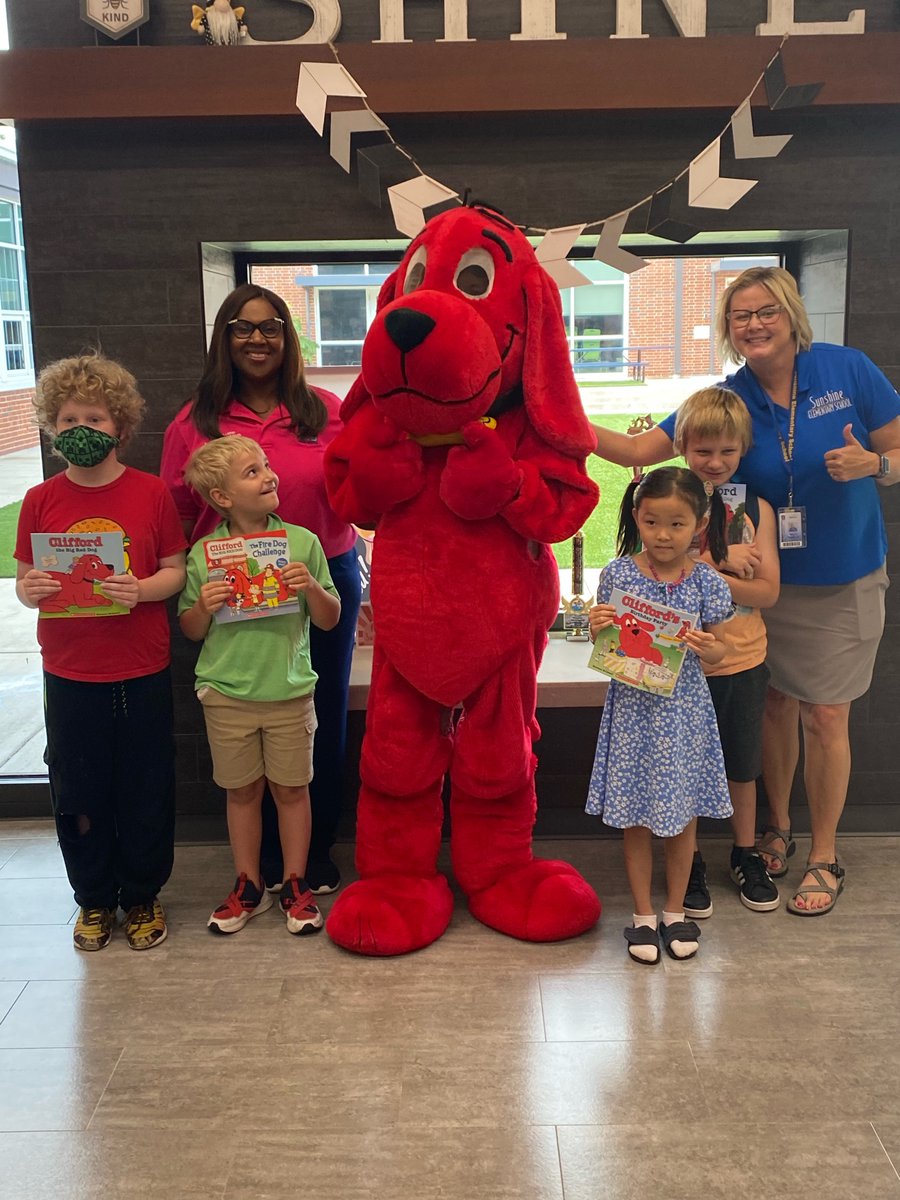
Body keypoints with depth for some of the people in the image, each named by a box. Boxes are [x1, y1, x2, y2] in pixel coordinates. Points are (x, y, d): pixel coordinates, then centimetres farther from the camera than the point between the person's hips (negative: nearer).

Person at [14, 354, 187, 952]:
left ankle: (142, 896, 29)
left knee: (146, 790, 9)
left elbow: (176, 571, -1)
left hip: (141, 672, -1)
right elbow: (24, 579, 6)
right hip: (69, 673, 2)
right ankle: (94, 898, 32)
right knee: (78, 791, 12)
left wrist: (142, 589, -20)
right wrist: (29, 590, -17)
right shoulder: (41, 500, 1)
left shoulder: (152, 492, -3)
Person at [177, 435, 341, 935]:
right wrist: (205, 606, -15)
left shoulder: (302, 542, -5)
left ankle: (296, 884, 25)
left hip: (290, 690, 0)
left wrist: (312, 587, -17)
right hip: (227, 693, 1)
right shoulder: (203, 554, -4)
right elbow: (191, 632, 5)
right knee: (242, 790, 12)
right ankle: (249, 885, 28)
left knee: (291, 787, 9)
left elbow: (330, 619, 1)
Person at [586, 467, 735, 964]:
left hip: (683, 712, 1)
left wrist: (707, 648, -20)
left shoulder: (706, 583, -6)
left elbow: (717, 650, 2)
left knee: (683, 814, 13)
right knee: (635, 817, 10)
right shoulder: (619, 574, -6)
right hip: (633, 709, 0)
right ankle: (643, 915, 27)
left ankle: (675, 912, 32)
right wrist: (598, 629, -20)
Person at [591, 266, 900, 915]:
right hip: (765, 578, 2)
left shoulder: (847, 369, -10)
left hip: (843, 581, -2)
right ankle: (778, 827, 35)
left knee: (826, 716, 2)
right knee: (774, 704, 13)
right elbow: (638, 449, -10)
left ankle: (825, 857, 20)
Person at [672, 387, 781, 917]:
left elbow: (767, 591, -7)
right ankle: (689, 862, 28)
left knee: (743, 765, 17)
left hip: (744, 660, 2)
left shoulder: (757, 508, -1)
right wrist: (719, 559, -21)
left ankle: (747, 855, 36)